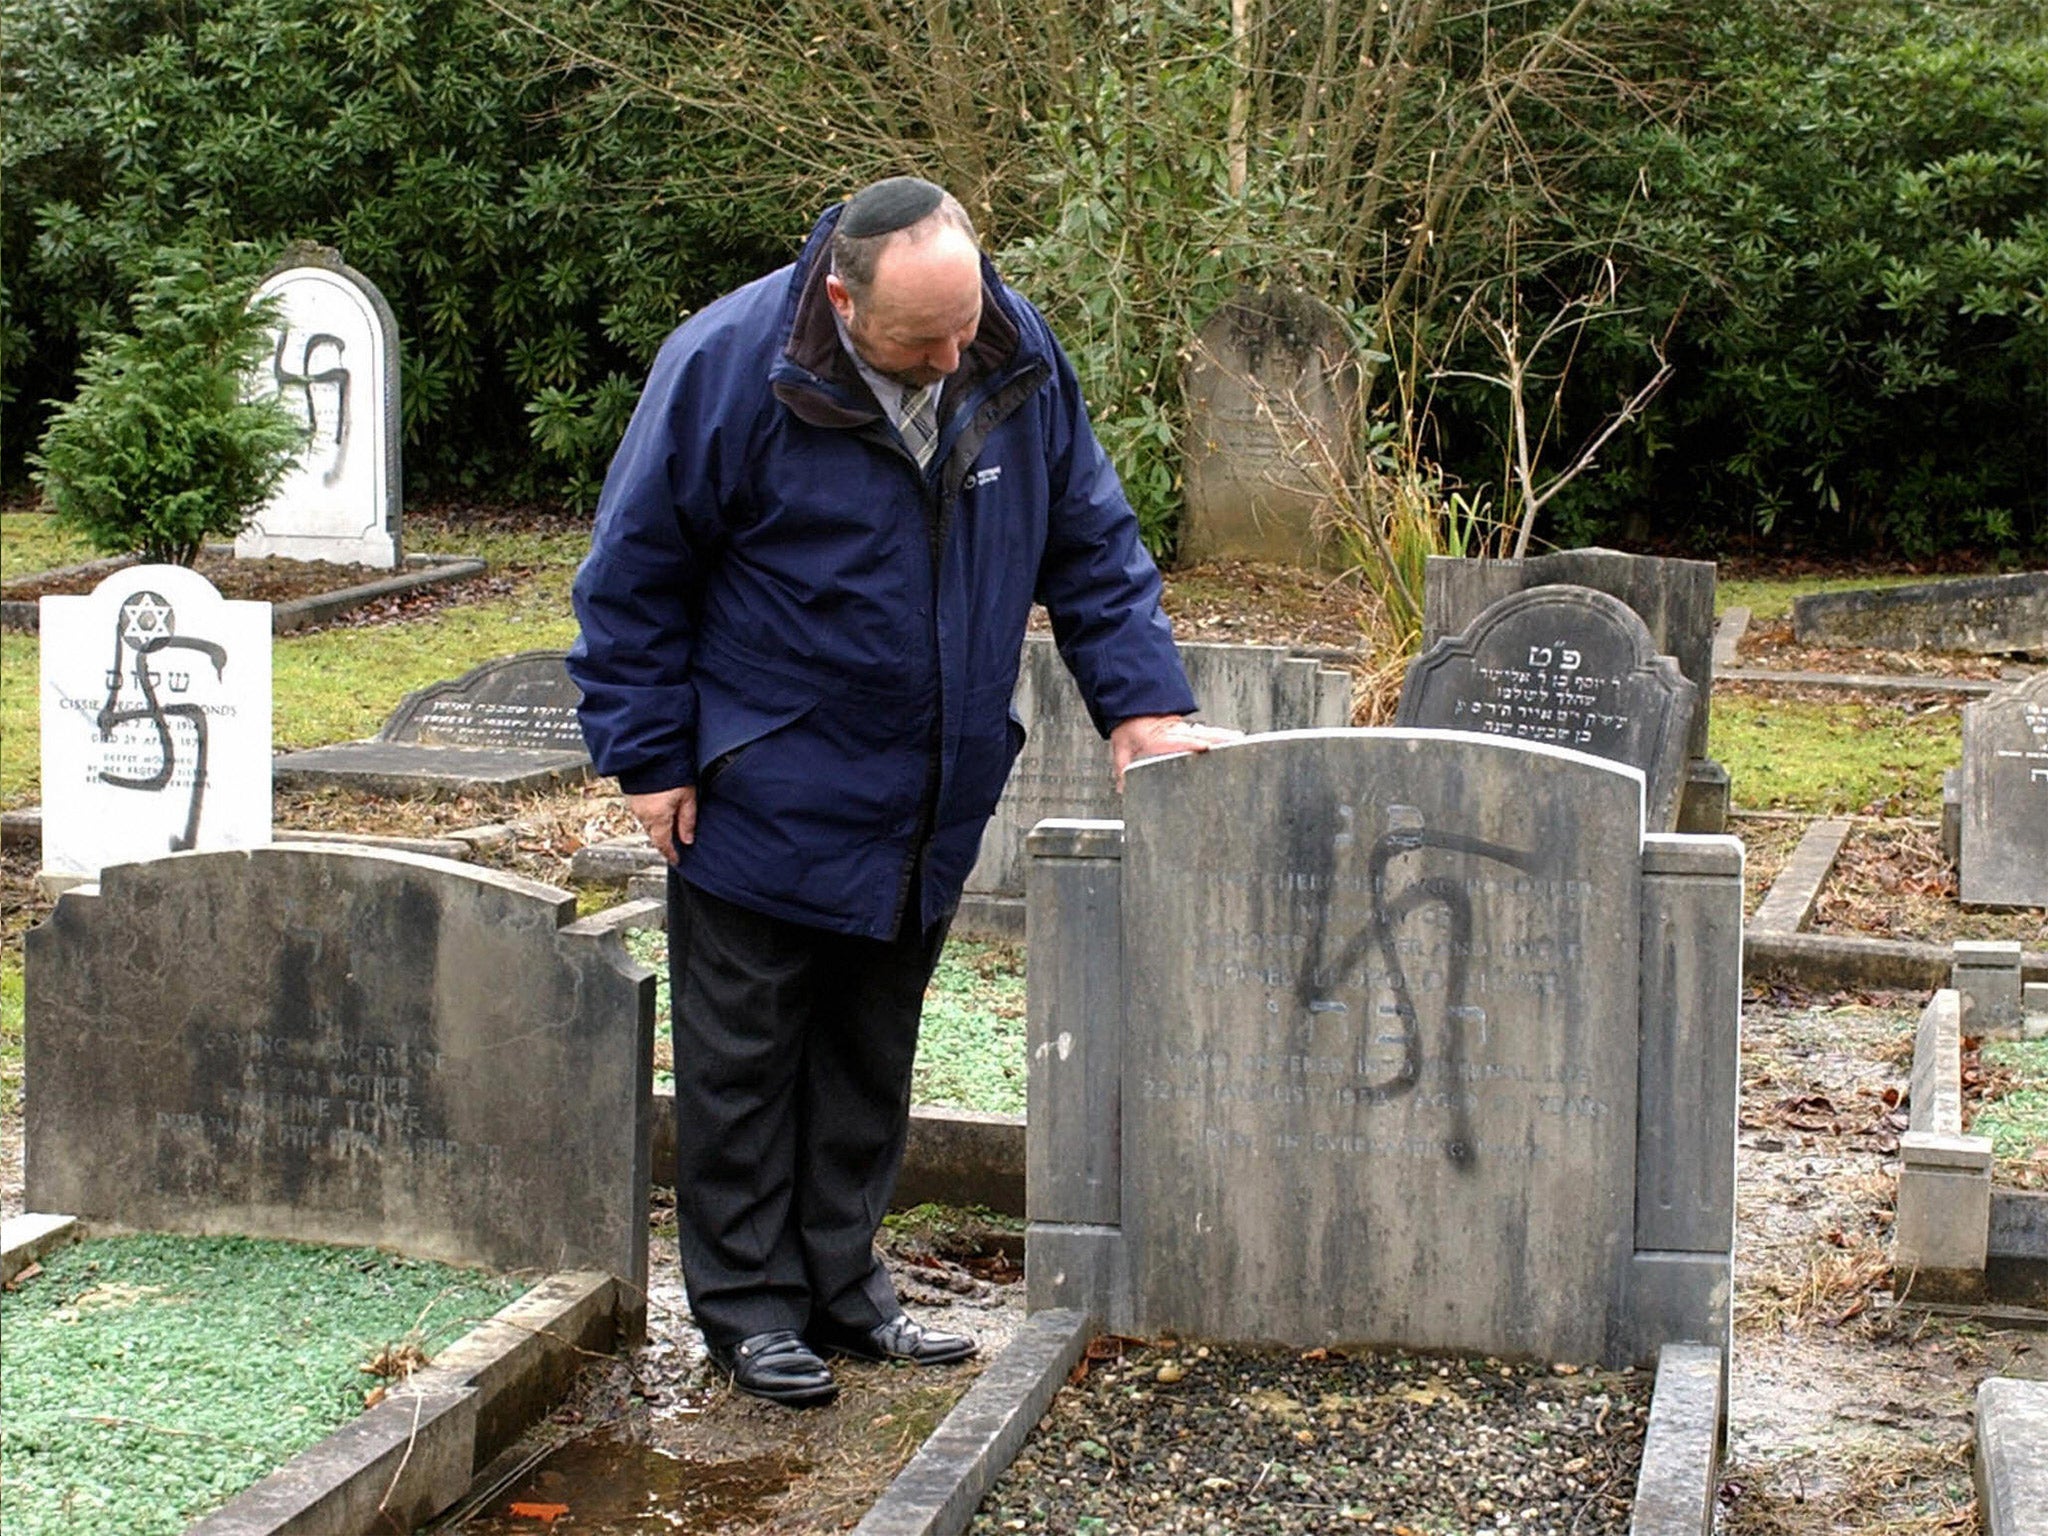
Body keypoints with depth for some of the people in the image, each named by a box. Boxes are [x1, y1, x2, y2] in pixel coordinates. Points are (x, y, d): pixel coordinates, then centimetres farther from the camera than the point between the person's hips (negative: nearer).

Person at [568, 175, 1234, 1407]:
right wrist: (650, 759, -9)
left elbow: (1091, 540, 7)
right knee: (746, 1060, 5)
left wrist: (1141, 699, -1)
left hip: (929, 806, 5)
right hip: (765, 804, -4)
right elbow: (634, 575, -9)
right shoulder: (728, 366, -18)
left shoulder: (1020, 357, -5)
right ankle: (750, 1304, 18)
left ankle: (843, 1281, 28)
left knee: (872, 1059, 15)